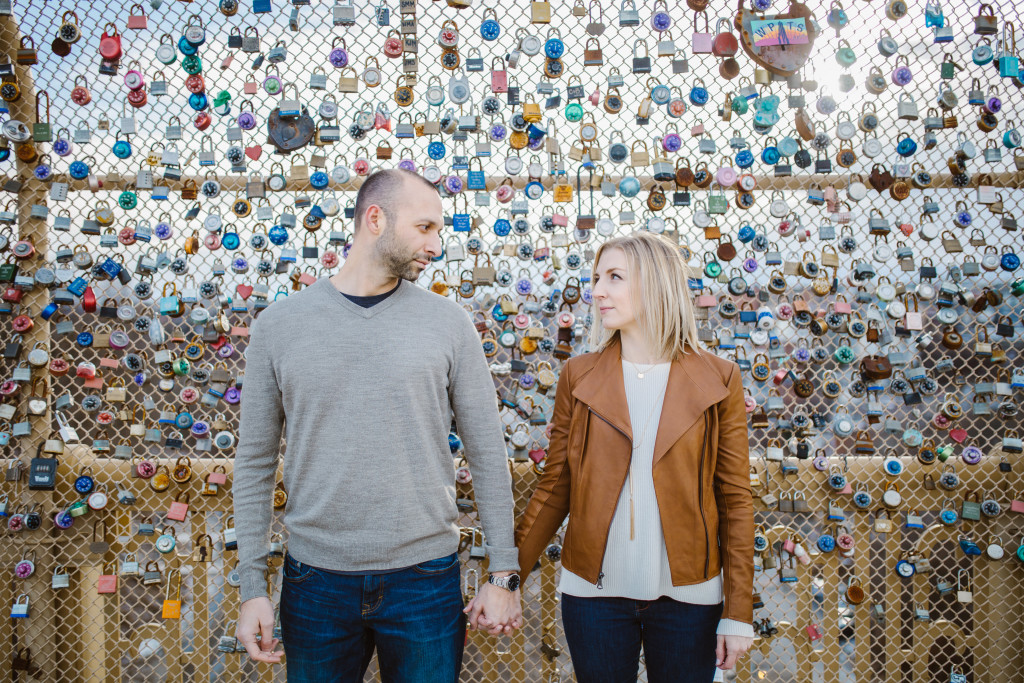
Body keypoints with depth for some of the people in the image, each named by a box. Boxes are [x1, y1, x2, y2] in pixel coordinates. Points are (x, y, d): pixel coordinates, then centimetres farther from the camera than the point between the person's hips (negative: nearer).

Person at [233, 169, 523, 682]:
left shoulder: (449, 323, -1)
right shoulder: (278, 325, 0)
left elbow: (488, 455, 1)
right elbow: (255, 464, 4)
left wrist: (503, 575, -1)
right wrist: (252, 587, 0)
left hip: (426, 578, 0)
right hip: (316, 581, 0)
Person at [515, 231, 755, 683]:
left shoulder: (717, 382, -2)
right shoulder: (578, 376, 2)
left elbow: (735, 500, -1)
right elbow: (554, 489, 4)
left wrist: (739, 612, -3)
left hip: (686, 596, -1)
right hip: (594, 593, 1)